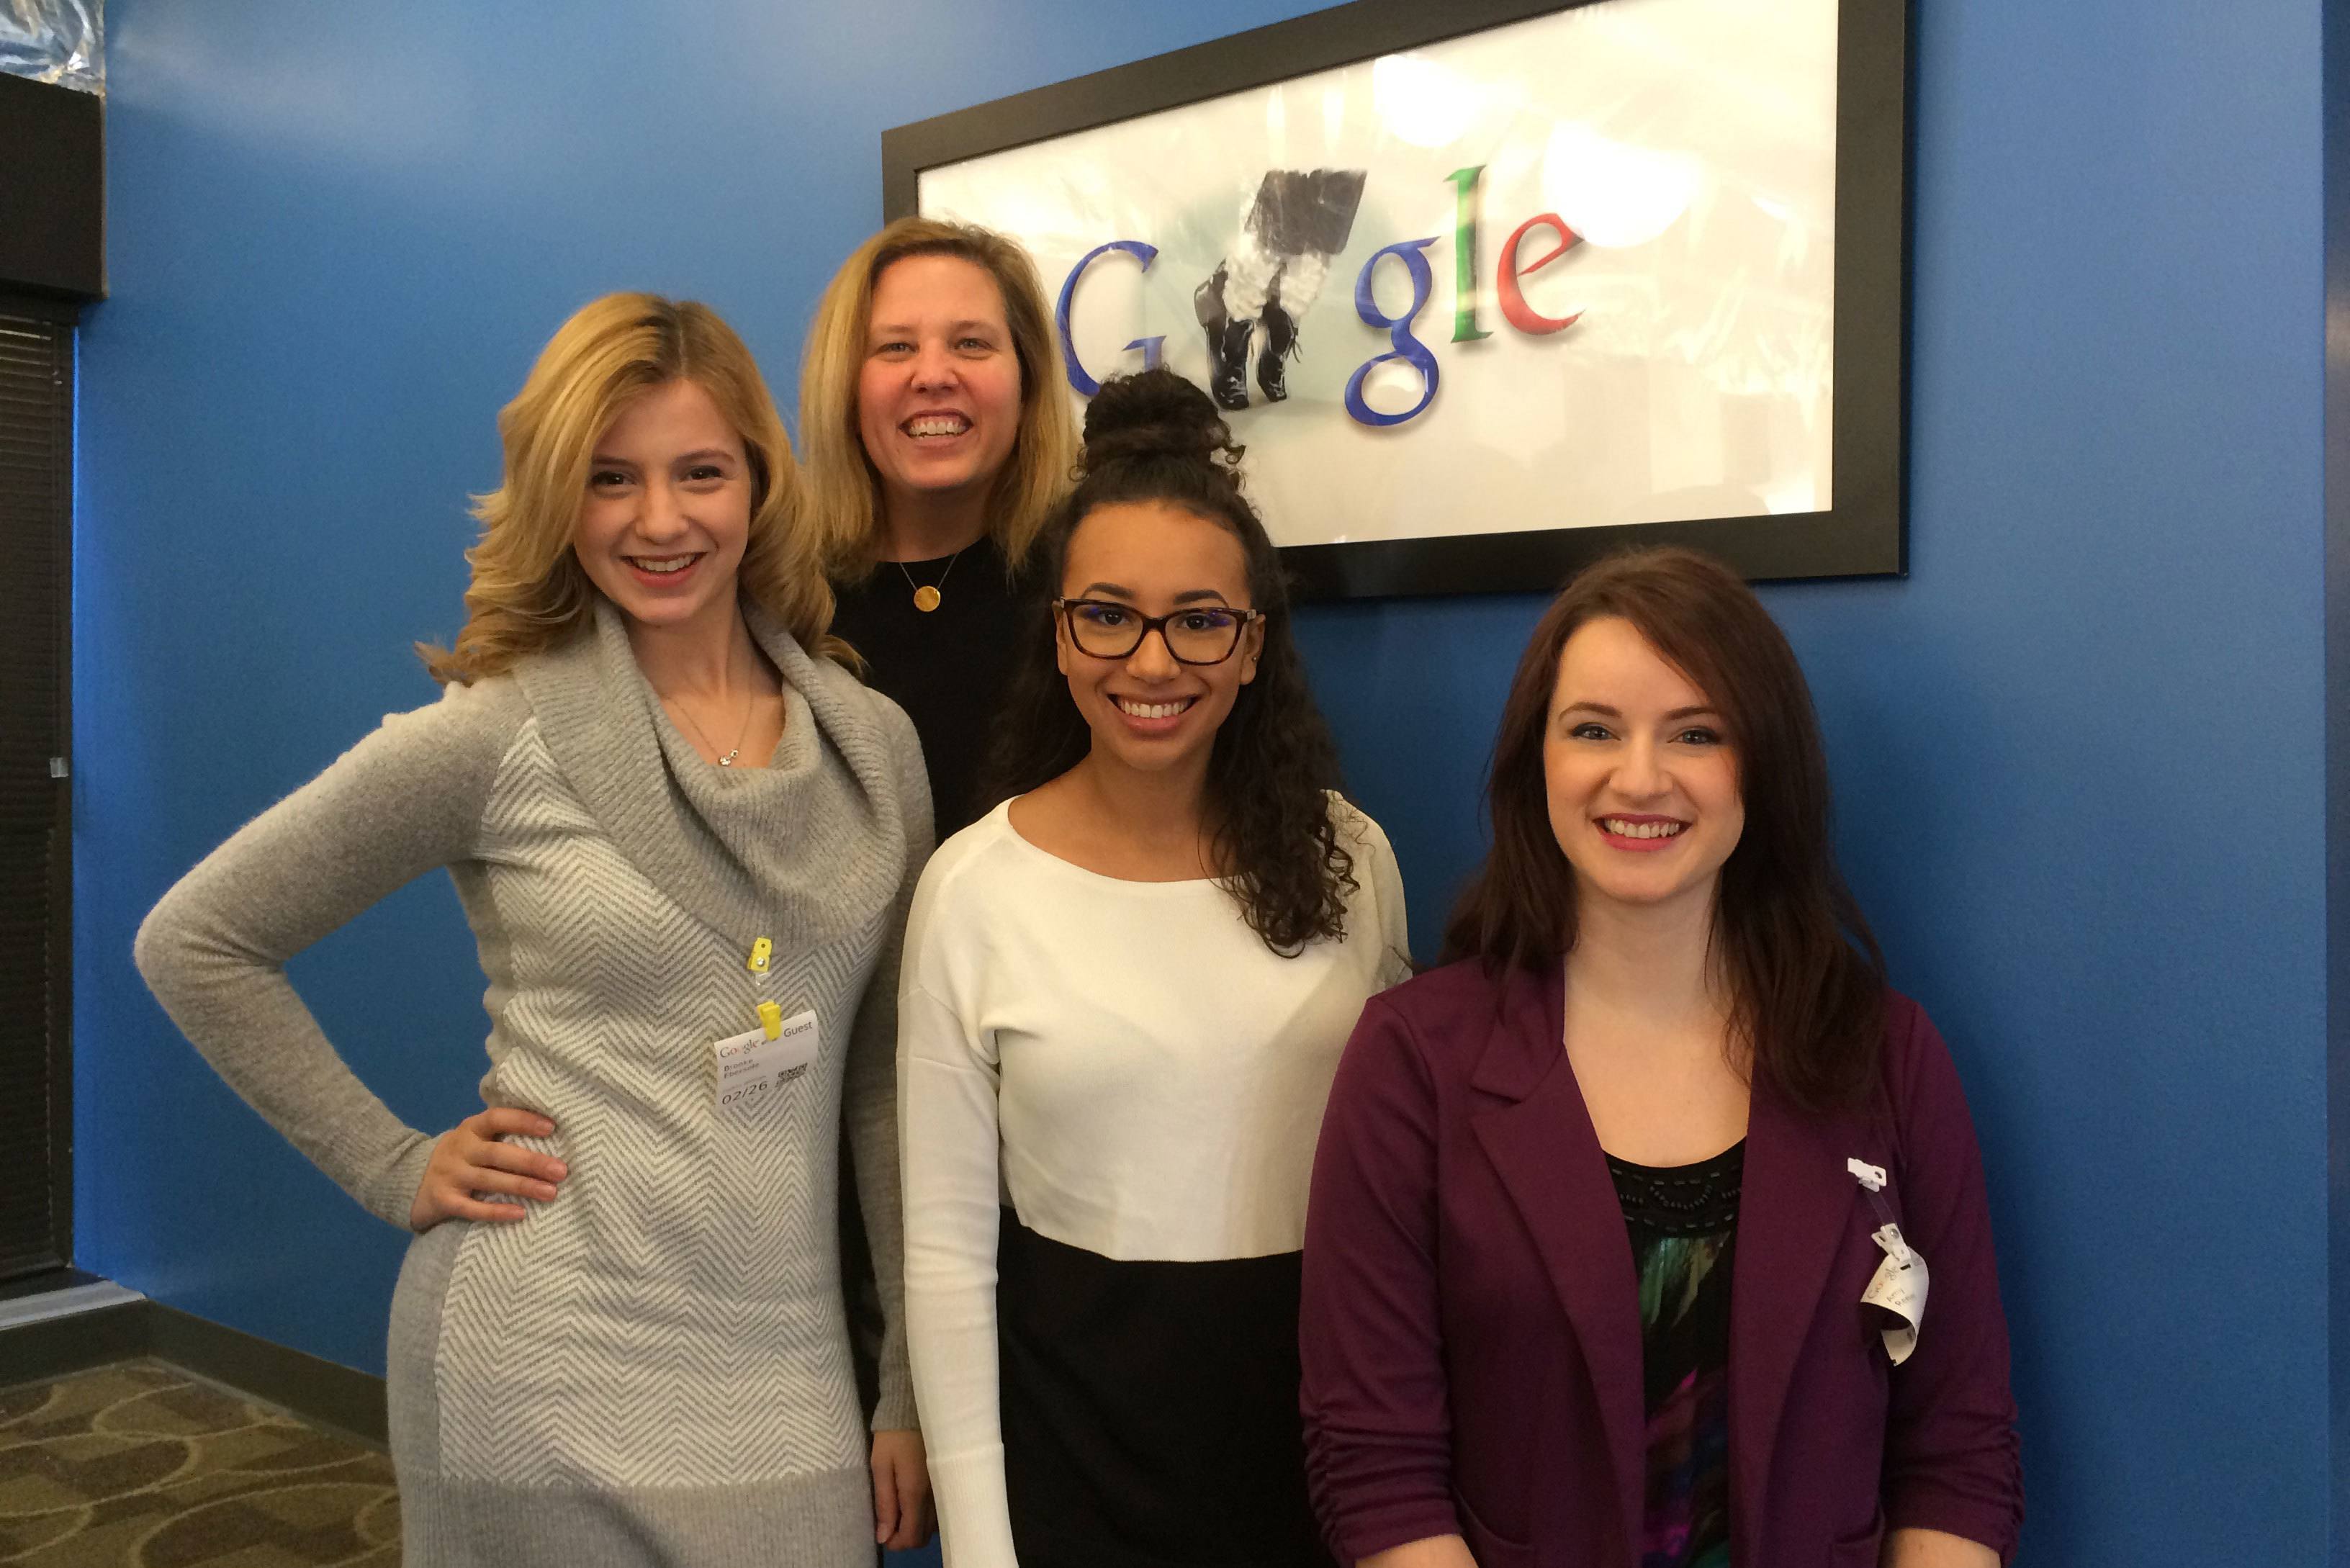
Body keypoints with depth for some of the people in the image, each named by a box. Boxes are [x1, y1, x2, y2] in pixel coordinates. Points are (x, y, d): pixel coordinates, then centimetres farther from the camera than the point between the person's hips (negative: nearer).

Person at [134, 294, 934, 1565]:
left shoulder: (876, 744, 1)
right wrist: (395, 1170, -4)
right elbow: (195, 942, 0)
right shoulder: (497, 733, -9)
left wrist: (914, 1388, 6)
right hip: (544, 1387, -3)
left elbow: (888, 1082, 5)